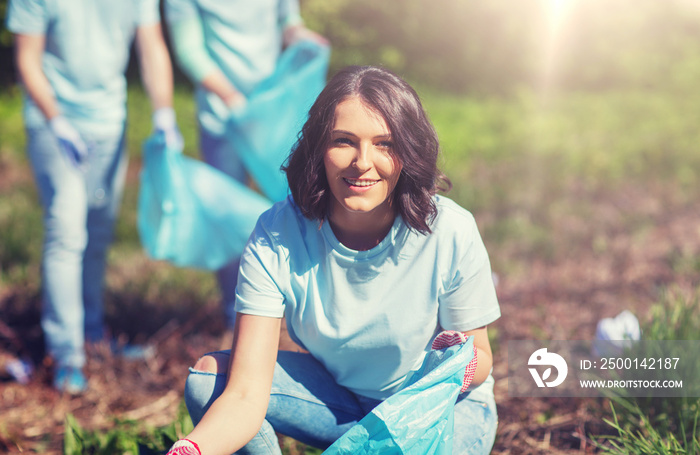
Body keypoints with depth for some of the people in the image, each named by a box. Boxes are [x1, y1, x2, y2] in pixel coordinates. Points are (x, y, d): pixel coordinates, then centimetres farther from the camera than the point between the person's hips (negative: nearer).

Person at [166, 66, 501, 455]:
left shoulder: (450, 234, -25)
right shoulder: (276, 237, -22)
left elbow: (481, 358, -9)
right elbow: (246, 394, -27)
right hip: (335, 393, 3)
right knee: (206, 379, -16)